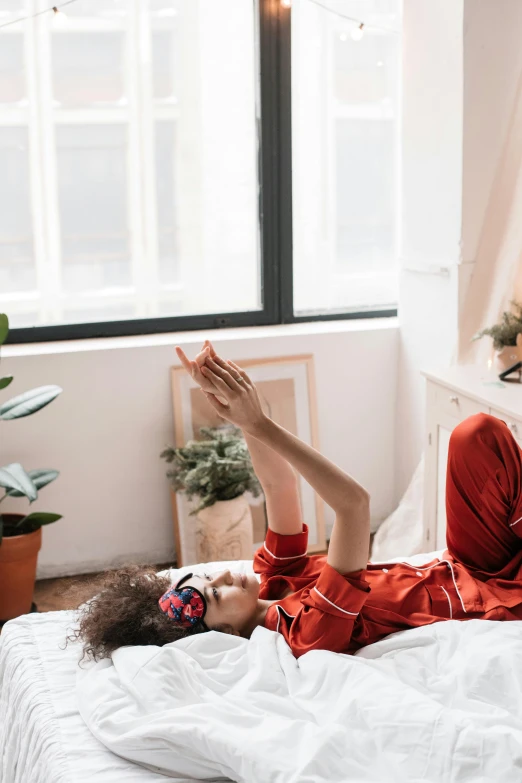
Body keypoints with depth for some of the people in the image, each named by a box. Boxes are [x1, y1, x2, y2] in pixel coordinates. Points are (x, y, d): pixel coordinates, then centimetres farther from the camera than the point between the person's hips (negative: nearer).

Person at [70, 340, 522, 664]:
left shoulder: (276, 582, -9)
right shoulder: (312, 631, -34)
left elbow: (279, 485, -10)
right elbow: (354, 502, -44)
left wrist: (242, 408, -23)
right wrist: (256, 422, -42)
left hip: (458, 572, 7)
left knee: (477, 435, -9)